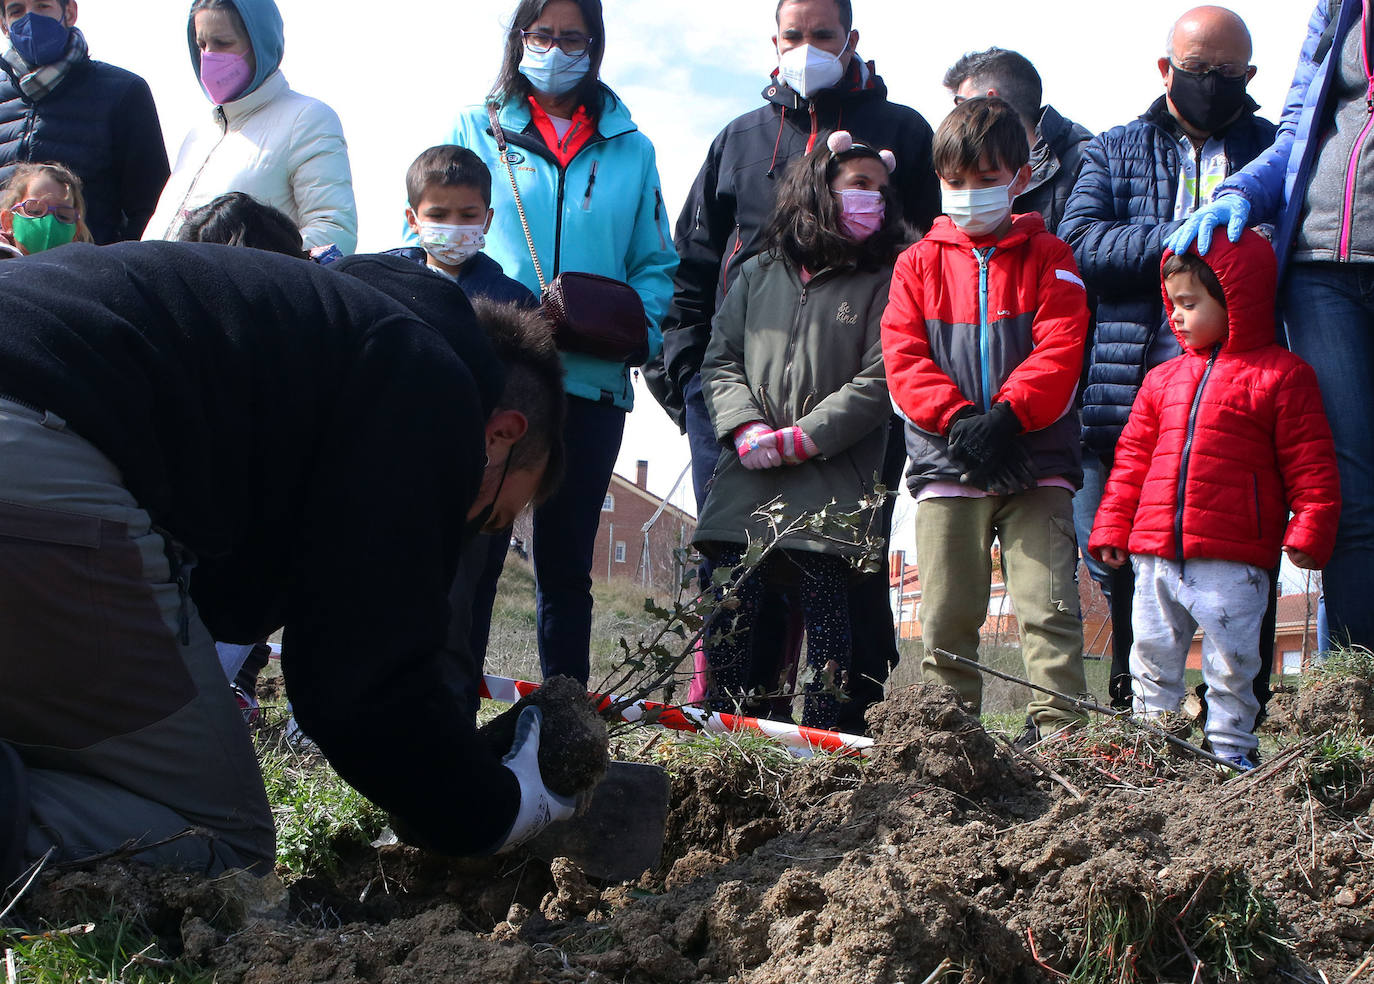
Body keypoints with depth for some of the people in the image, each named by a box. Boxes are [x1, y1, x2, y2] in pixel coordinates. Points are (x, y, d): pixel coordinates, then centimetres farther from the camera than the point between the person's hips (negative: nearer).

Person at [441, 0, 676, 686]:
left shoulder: (631, 149, 14)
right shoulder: (476, 131, 10)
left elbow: (655, 263, 13)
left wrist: (638, 330, -6)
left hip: (592, 379, 2)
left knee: (567, 563, 9)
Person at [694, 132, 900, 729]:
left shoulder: (882, 283, 5)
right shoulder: (758, 275, 16)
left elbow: (877, 382, -3)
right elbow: (720, 360, 13)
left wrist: (799, 439, -10)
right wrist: (746, 428, -6)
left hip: (832, 483, -3)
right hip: (747, 477, 3)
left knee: (826, 604, -5)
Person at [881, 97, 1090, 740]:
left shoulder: (1047, 258, 9)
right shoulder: (919, 262, 13)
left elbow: (1059, 351, -4)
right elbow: (903, 357, 2)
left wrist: (1008, 415, -20)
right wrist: (957, 420, -15)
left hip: (1036, 464, -1)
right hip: (945, 467, 2)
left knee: (1049, 606, -8)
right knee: (945, 616, 3)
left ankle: (1061, 734, -3)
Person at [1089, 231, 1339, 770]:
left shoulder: (1281, 376, -3)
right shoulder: (1163, 379, 13)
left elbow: (1312, 468, -3)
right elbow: (1132, 458, 16)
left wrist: (1308, 533, -11)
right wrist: (1112, 528, 11)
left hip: (1231, 562, -5)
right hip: (1155, 557, 5)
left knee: (1231, 664, 3)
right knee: (1152, 659, 12)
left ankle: (1230, 750, 17)